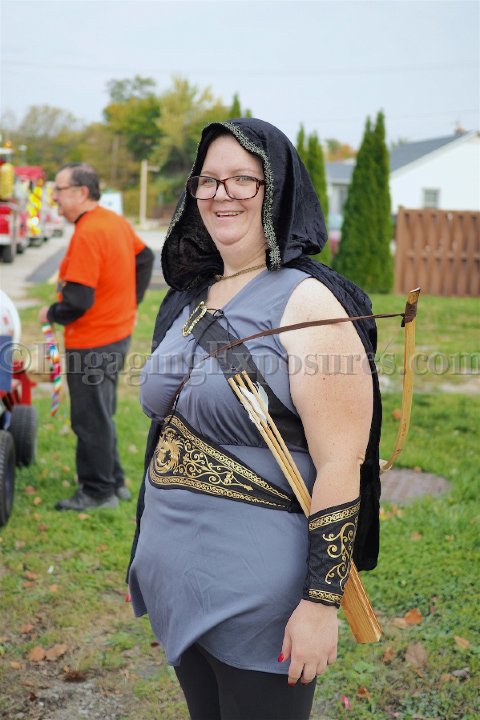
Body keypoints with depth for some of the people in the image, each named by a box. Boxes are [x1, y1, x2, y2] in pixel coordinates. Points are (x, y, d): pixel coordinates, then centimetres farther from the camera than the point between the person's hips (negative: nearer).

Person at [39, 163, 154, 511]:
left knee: (91, 420, 3)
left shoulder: (87, 234, -23)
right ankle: (115, 482, 30)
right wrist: (130, 302, 20)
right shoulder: (117, 222, 5)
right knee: (102, 415, 20)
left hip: (92, 343, -10)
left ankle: (98, 492, 14)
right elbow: (144, 258, 20)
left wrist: (51, 315, -8)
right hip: (118, 332, 10)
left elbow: (77, 300, -26)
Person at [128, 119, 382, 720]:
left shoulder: (308, 303, -16)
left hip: (258, 594, -7)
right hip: (175, 576, 7)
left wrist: (321, 601, -20)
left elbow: (340, 465, -19)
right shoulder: (188, 298, 7)